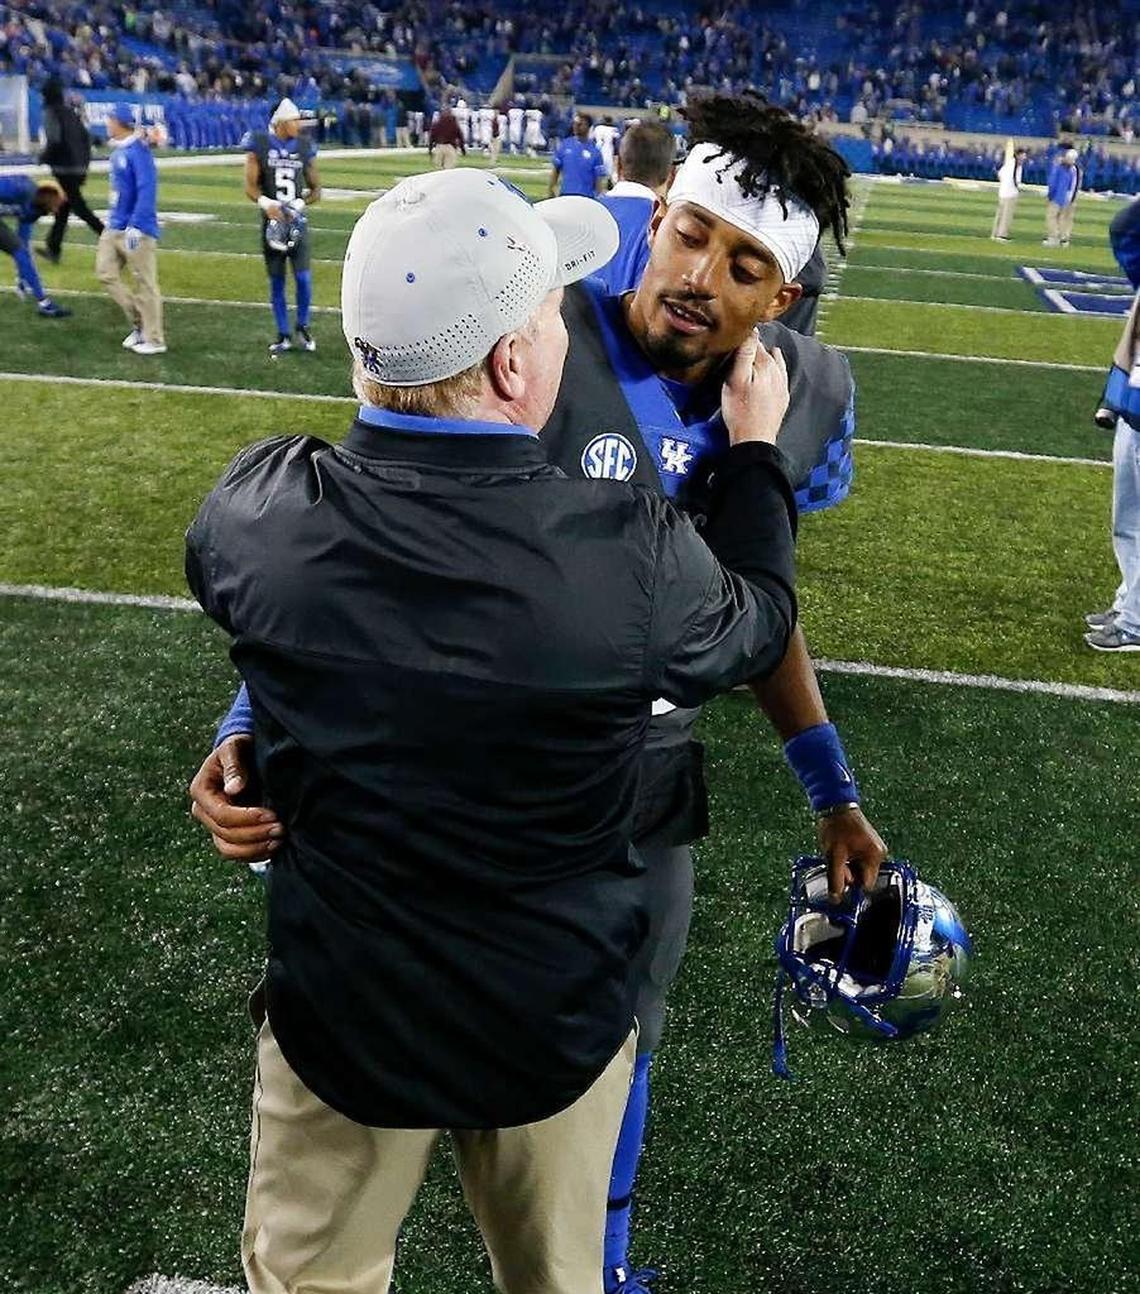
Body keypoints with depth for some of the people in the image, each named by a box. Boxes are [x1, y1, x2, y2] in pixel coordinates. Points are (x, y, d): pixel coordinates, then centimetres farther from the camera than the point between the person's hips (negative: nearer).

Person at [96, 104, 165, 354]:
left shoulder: (138, 151, -15)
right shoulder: (117, 150, 12)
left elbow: (146, 191, -22)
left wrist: (135, 227, -24)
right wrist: (113, 220, 22)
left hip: (136, 230, -10)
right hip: (115, 227, 10)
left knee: (144, 283, -3)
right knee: (106, 273, 9)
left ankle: (154, 340, 4)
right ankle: (139, 323, 18)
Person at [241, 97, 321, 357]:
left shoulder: (304, 147, 4)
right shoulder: (260, 146, -2)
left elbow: (316, 189, 9)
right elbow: (250, 186, -2)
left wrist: (300, 204, -10)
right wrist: (266, 203, -20)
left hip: (297, 220, 1)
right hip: (273, 221, -1)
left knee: (303, 278, -6)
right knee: (276, 281, 5)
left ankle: (302, 327, 17)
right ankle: (283, 336, 15)